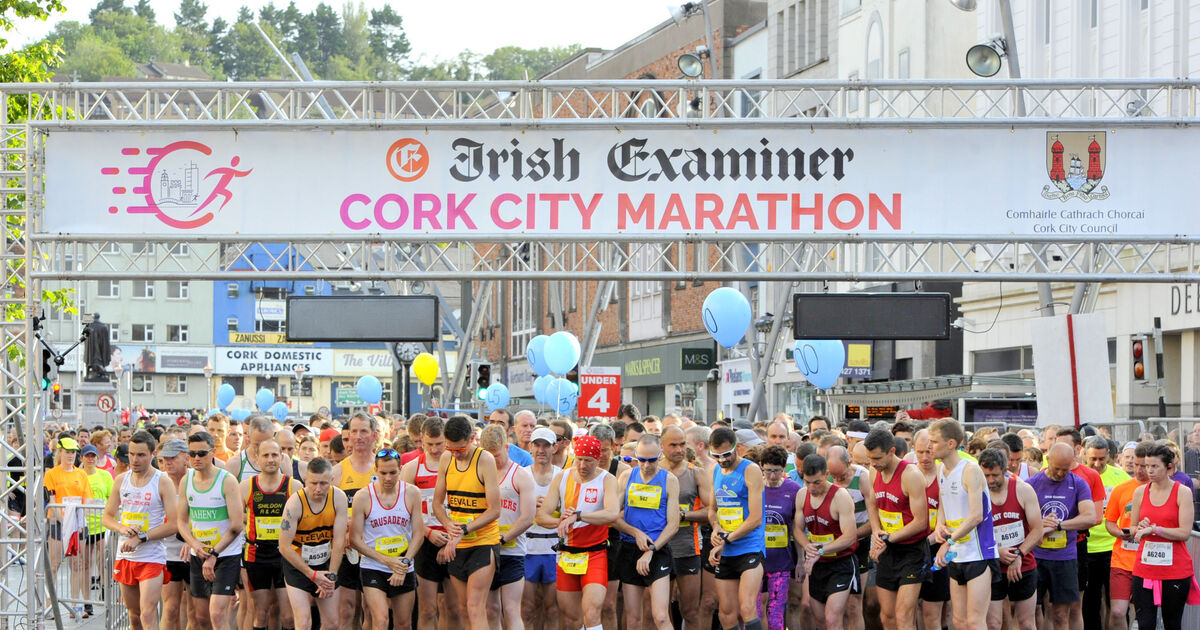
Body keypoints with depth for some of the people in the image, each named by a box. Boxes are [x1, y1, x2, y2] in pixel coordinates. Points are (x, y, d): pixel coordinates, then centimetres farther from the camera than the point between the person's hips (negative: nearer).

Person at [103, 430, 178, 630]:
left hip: (152, 557, -5)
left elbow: (173, 524, -12)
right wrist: (122, 528, -11)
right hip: (125, 556, 5)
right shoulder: (121, 480, 8)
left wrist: (140, 538, -18)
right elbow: (107, 517, 11)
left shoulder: (163, 482, -7)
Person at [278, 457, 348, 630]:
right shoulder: (295, 502, -23)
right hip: (297, 564, -4)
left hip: (327, 564, 4)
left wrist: (331, 575, -16)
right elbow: (284, 547, -20)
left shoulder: (338, 498, -13)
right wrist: (313, 575, -21)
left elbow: (339, 540, -11)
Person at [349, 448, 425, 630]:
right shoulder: (363, 497, -8)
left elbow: (418, 534, 1)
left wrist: (405, 562, -12)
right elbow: (355, 540, -6)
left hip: (404, 568, 3)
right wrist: (387, 560, -14)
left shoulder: (412, 493, -2)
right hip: (372, 568, -3)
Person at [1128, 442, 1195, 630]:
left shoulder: (1182, 492, -4)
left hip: (1175, 570, -3)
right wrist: (1140, 530, -6)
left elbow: (1185, 533, -10)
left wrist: (1153, 529, -14)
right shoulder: (1140, 492, 8)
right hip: (1145, 570, 3)